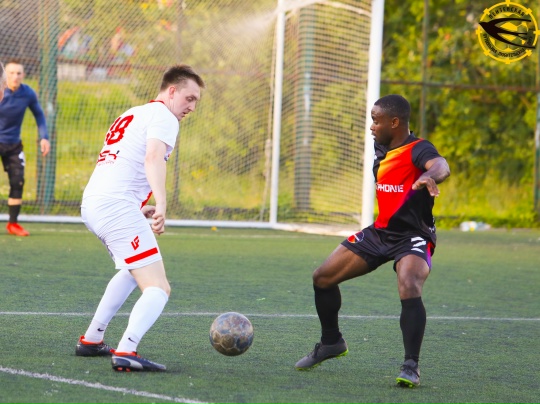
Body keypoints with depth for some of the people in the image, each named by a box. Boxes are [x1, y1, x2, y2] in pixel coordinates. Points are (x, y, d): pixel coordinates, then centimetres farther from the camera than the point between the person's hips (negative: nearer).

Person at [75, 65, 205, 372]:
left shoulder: (132, 115, 26)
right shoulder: (163, 116, -3)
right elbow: (153, 157, -23)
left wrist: (140, 208, 19)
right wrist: (161, 204, -37)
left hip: (91, 204, 10)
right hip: (117, 205, -10)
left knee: (134, 270, 32)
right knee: (158, 288, -14)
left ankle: (92, 340, 31)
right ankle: (126, 352, -34)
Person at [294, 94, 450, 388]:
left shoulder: (418, 149, -19)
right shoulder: (381, 148, 6)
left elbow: (441, 166, -43)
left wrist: (429, 176, -65)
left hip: (413, 237, -8)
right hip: (380, 232, 8)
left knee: (409, 289, -34)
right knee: (322, 278, 6)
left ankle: (411, 366, -25)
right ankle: (331, 342, 28)